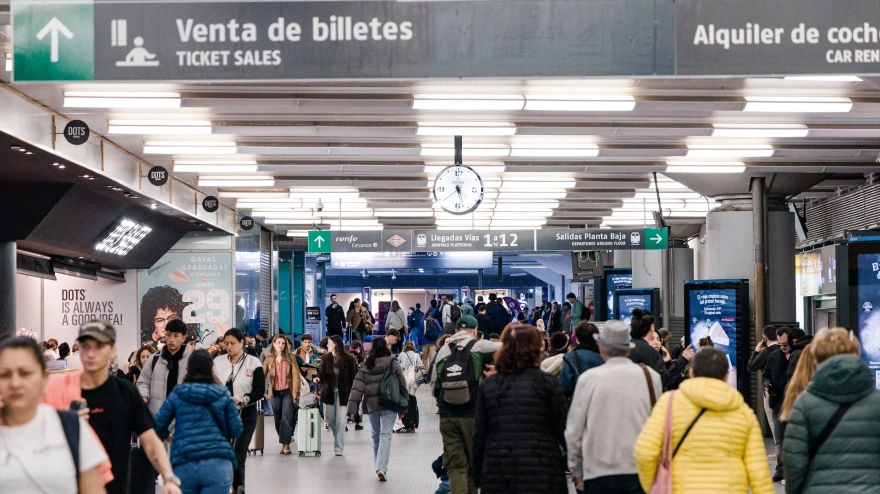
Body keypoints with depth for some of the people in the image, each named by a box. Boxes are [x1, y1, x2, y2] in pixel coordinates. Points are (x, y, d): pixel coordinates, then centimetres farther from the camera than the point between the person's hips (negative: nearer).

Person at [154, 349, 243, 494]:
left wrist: (166, 435, 28)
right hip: (217, 463, -1)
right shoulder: (222, 395, 7)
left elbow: (157, 426, 6)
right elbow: (236, 430, 7)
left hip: (184, 465, 1)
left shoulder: (177, 395, 7)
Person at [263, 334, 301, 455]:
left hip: (288, 391, -3)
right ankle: (284, 442, 19)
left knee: (287, 417, -15)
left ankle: (286, 444, -13)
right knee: (278, 419, 7)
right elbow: (262, 375, -1)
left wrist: (295, 393, -12)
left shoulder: (290, 357, 0)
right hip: (275, 392, 3)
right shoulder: (269, 359, 5)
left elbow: (296, 375, -5)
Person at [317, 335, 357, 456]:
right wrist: (319, 378, -19)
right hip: (329, 392, 4)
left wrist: (351, 392, -8)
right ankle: (339, 441, 33)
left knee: (340, 421, -4)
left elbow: (353, 377, -4)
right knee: (330, 419, 10)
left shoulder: (349, 359, -7)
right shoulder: (326, 358, 3)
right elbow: (322, 373, 3)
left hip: (343, 393, -4)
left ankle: (339, 447, 1)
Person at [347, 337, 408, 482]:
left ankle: (378, 466, 24)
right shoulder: (392, 364, -2)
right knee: (385, 436, -5)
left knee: (376, 436, 18)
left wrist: (352, 408, -3)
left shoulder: (364, 366, 4)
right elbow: (402, 384, -1)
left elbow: (357, 387, -1)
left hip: (371, 404, 3)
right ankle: (381, 468, -19)